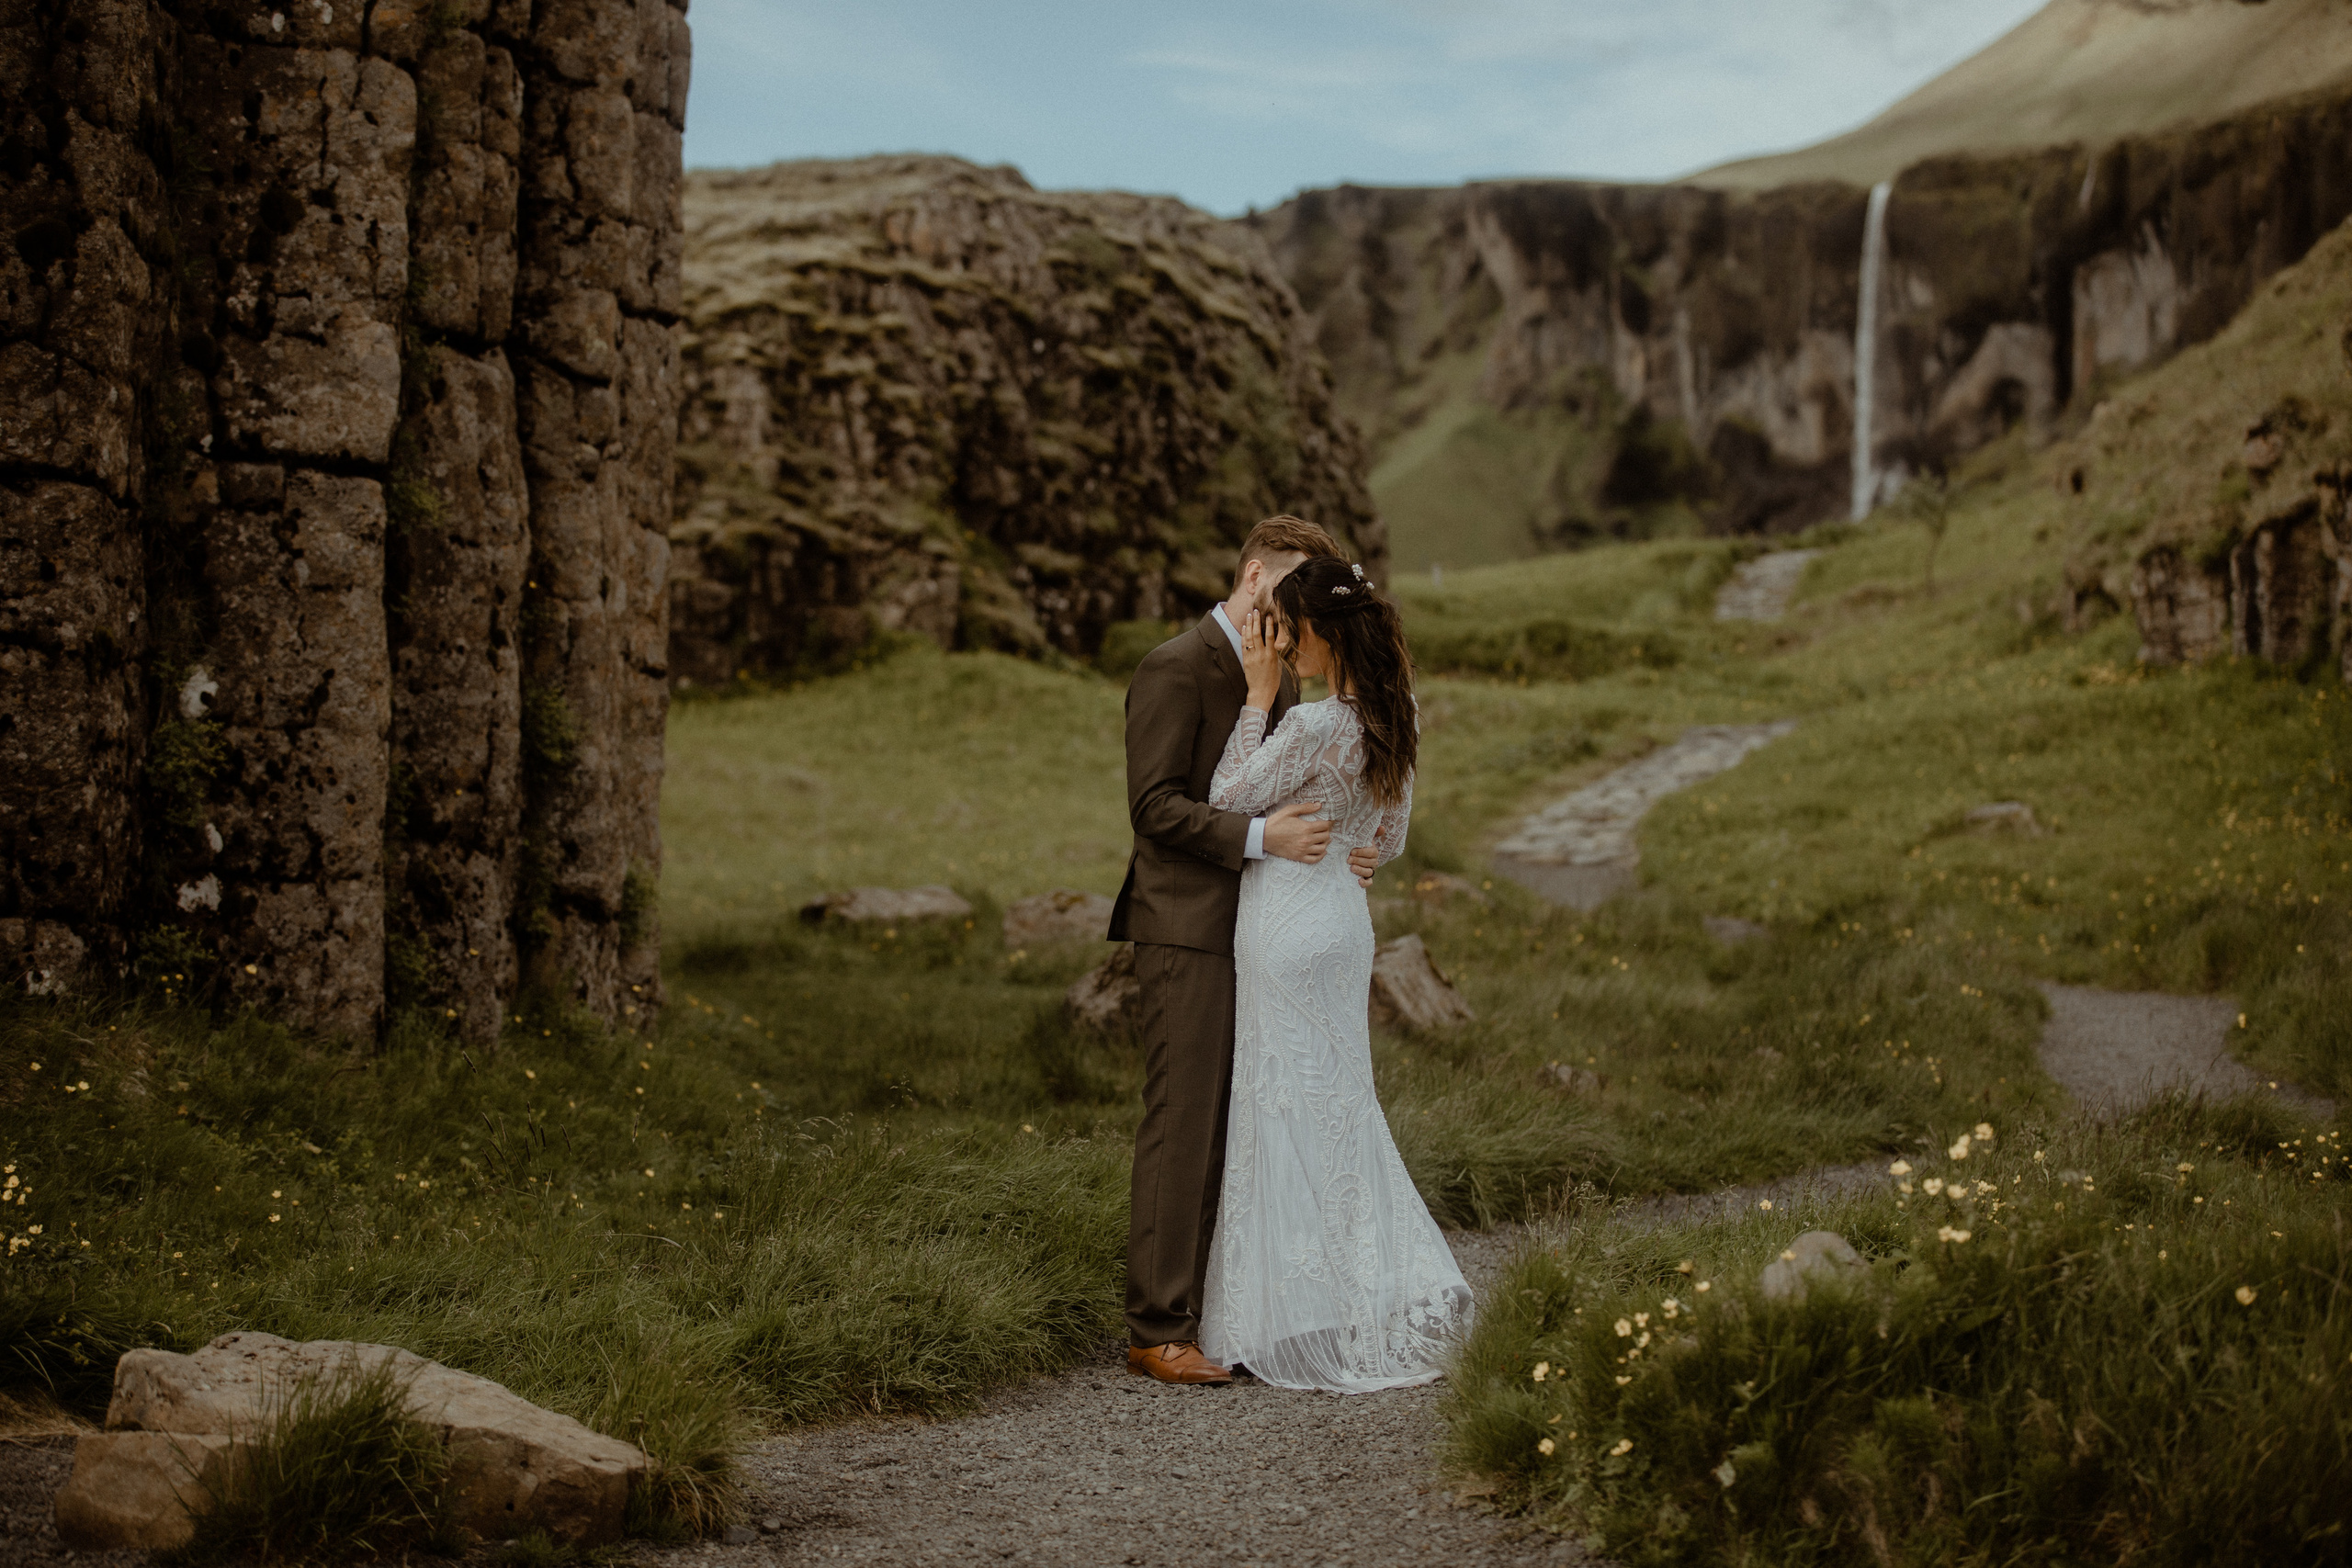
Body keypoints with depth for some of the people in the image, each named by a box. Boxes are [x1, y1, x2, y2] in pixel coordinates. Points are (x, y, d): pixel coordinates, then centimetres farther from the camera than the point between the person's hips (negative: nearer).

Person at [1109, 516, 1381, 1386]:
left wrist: (1340, 848, 3)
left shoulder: (1279, 679, 17)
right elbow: (1155, 805, -16)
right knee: (1183, 1125, -7)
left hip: (1256, 933, 9)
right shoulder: (1175, 669, -10)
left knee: (1243, 1128, 10)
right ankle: (1158, 1330, -2)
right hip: (1187, 931, -8)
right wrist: (1260, 837, -26)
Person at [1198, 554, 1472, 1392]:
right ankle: (1402, 1296, 18)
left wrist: (1259, 695, -9)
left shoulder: (1312, 726, -23)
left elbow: (1229, 797, -10)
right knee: (1341, 1105, 17)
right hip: (1342, 912, 8)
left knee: (1291, 1113, 2)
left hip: (1290, 923, -8)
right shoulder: (1392, 718, 4)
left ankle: (1312, 1324, 10)